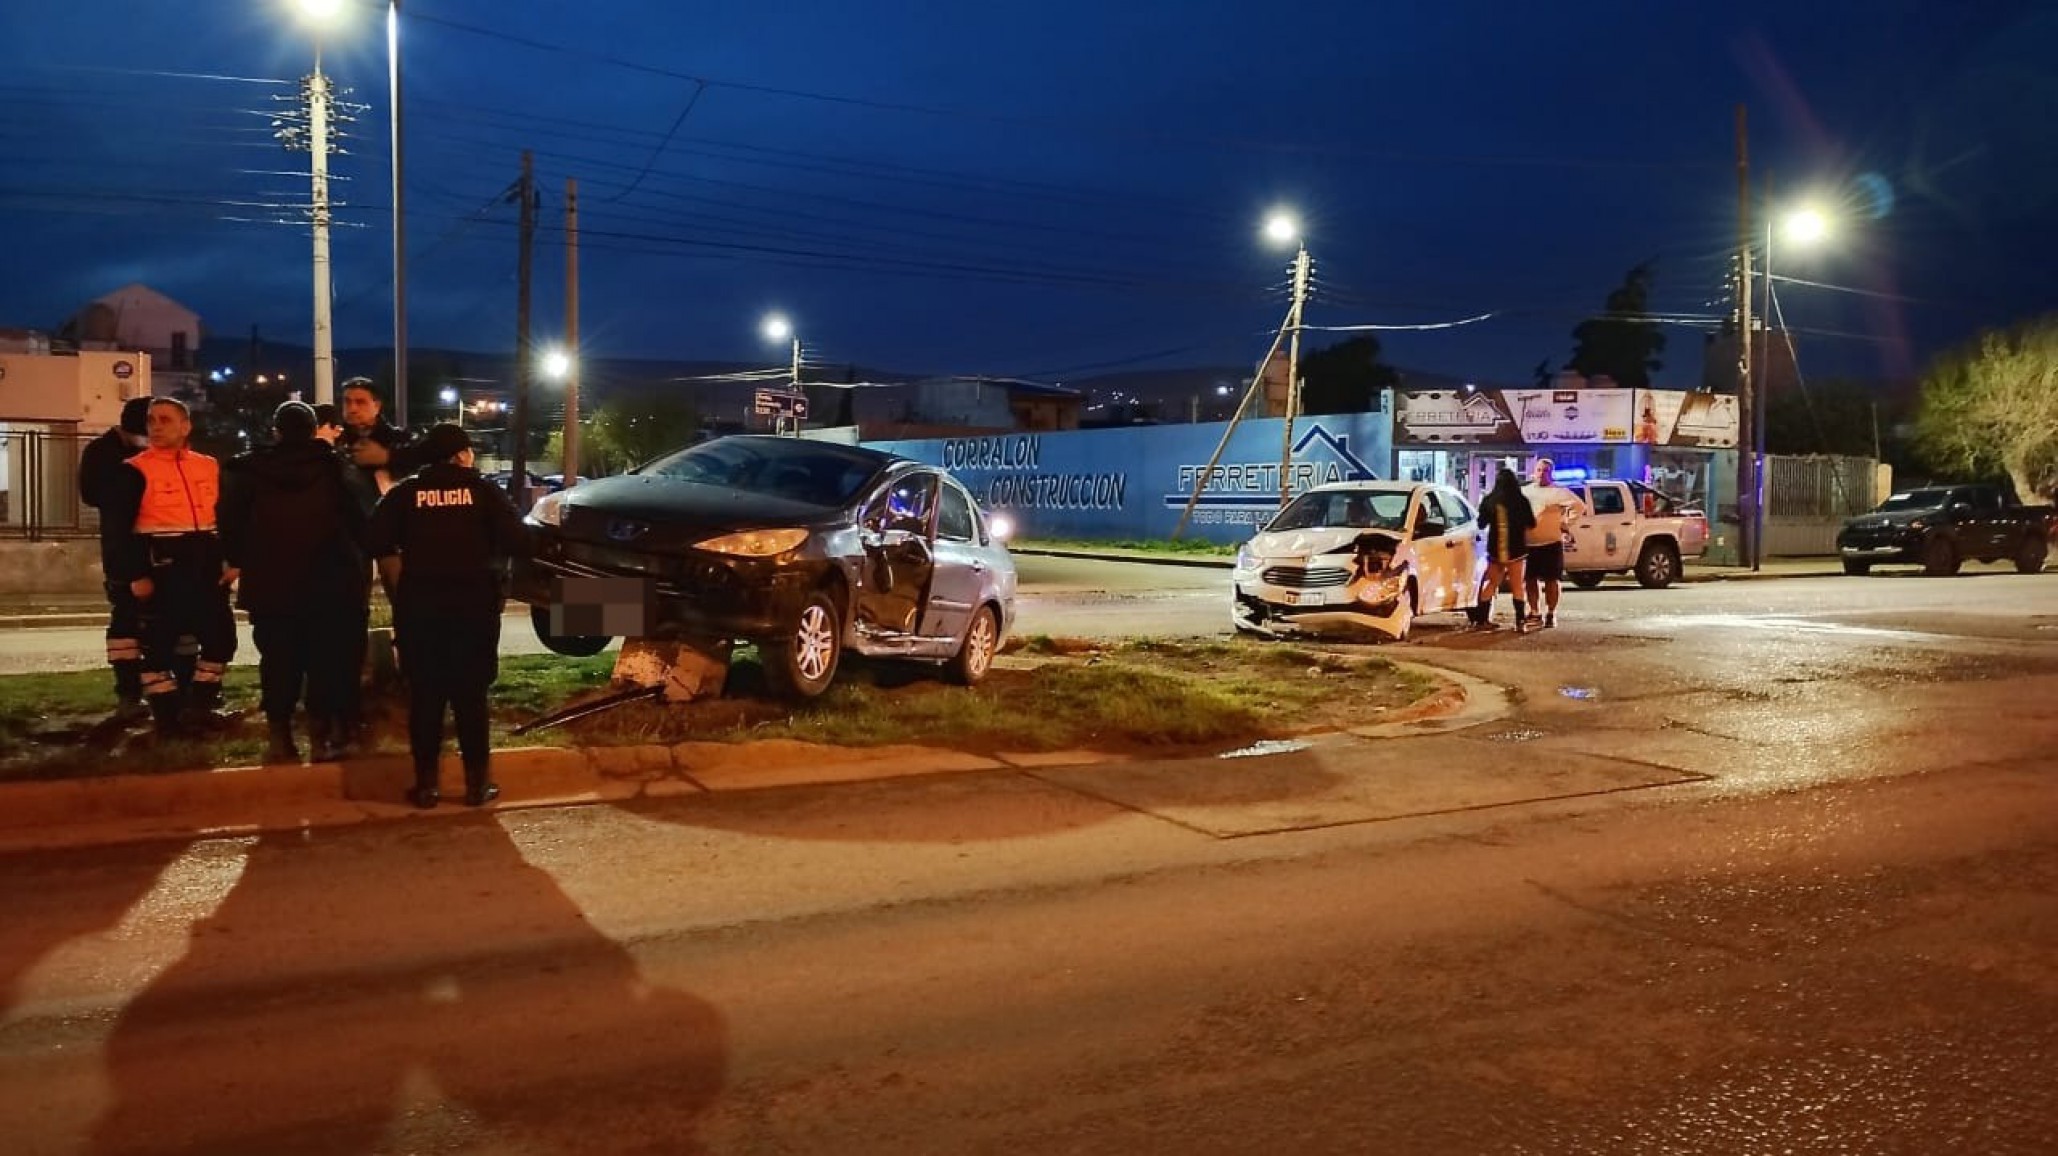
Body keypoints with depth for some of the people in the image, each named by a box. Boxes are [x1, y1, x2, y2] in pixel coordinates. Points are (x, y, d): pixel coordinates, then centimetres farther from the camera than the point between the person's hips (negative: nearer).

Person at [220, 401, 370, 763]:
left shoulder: (249, 470, -2)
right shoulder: (333, 468, -4)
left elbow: (231, 523, -1)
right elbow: (357, 520, -2)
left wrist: (238, 561, 12)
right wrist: (354, 560, 12)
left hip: (269, 582, 1)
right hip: (328, 583, -1)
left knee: (278, 661, 8)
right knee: (325, 659, 6)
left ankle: (281, 737, 10)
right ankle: (322, 736, 6)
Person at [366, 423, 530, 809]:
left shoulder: (405, 493, 5)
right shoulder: (482, 489, 0)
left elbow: (378, 542, -5)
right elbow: (517, 542, -9)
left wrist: (400, 591, 5)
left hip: (420, 601, 1)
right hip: (475, 600, -1)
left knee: (424, 694, 7)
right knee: (471, 693, 6)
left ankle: (426, 784, 8)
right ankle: (477, 783, 9)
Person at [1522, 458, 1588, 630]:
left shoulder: (1558, 492, -3)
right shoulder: (1525, 491, 12)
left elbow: (1580, 506, -5)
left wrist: (1567, 522, -6)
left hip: (1551, 543, -4)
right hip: (1529, 543, 4)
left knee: (1552, 580, 1)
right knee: (1531, 580, 8)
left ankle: (1551, 615, 8)